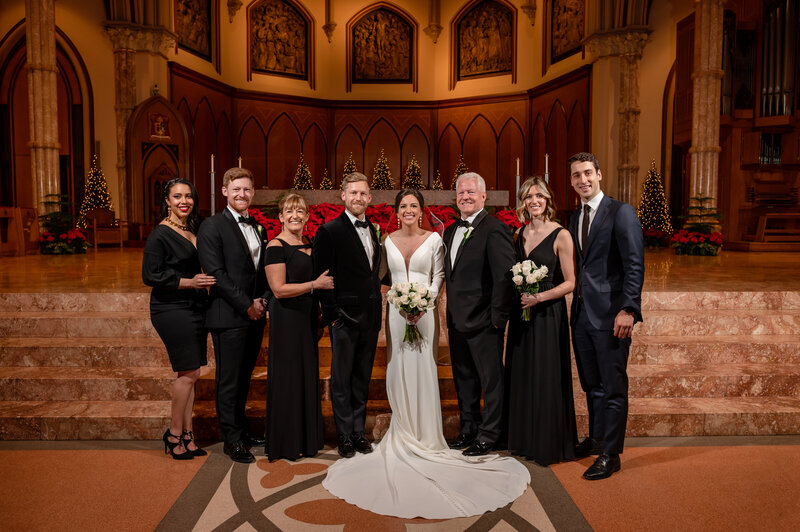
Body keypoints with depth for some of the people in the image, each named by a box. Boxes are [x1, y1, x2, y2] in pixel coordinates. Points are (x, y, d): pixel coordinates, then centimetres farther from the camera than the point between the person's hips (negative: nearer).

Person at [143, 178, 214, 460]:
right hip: (172, 310, -7)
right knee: (189, 372, -5)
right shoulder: (160, 234, -10)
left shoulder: (194, 230, 12)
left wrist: (203, 283, 5)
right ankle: (175, 434, 13)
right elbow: (150, 276, -14)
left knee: (190, 374, 10)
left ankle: (186, 435, 20)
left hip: (195, 307, 7)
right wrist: (189, 282, -20)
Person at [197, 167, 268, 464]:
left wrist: (261, 301, 3)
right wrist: (246, 306, -14)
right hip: (229, 317, -7)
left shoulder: (256, 227, 15)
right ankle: (232, 439, 15)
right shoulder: (212, 227, -7)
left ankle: (242, 429, 30)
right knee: (229, 381, 3)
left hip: (255, 316, 7)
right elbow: (217, 274, -14)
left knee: (244, 377, 16)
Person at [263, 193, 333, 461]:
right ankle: (285, 442, 15)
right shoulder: (276, 246, -12)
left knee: (308, 374, 12)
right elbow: (279, 289, -18)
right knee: (287, 376, 0)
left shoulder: (309, 244, 12)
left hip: (307, 316, 8)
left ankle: (306, 439, 25)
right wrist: (315, 284, -17)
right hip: (286, 317, -7)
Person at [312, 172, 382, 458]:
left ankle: (359, 432, 27)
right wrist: (332, 313, -13)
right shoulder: (330, 231, -8)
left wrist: (377, 309, 10)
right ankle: (345, 437, 18)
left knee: (362, 379, 15)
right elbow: (321, 277, -10)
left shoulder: (373, 230, 12)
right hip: (345, 317, -6)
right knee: (342, 380, 6)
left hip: (370, 318, 6)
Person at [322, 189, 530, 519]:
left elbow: (438, 276, 0)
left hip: (423, 311, -3)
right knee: (398, 367, 7)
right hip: (396, 312, 3)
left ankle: (424, 433, 12)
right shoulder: (388, 241, 7)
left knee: (422, 367, -1)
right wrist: (389, 310, -1)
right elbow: (385, 277, 10)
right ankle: (402, 431, 20)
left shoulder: (434, 239, -1)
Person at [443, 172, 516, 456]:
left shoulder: (494, 229, -13)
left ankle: (488, 435, 21)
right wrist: (451, 313, 10)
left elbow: (505, 277, -19)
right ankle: (468, 428, 34)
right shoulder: (451, 230, 12)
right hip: (457, 321, 8)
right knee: (463, 378, 19)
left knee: (490, 379, 7)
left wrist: (497, 317, -17)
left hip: (483, 323, -8)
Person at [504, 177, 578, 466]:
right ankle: (523, 439, 27)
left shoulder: (561, 235, -8)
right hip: (521, 313, 6)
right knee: (520, 375, 12)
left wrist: (539, 297, -19)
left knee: (546, 378, 0)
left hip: (548, 314, -6)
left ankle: (548, 444, 17)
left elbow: (570, 282, -10)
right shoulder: (519, 234, 9)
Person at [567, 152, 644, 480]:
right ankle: (596, 438, 36)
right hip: (582, 314, 7)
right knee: (591, 385, 18)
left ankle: (610, 455, 15)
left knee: (613, 387, 3)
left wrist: (628, 309, -21)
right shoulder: (574, 218, 15)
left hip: (610, 314, -7)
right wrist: (576, 303, 10)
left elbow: (635, 265, -13)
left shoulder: (621, 212, -7)